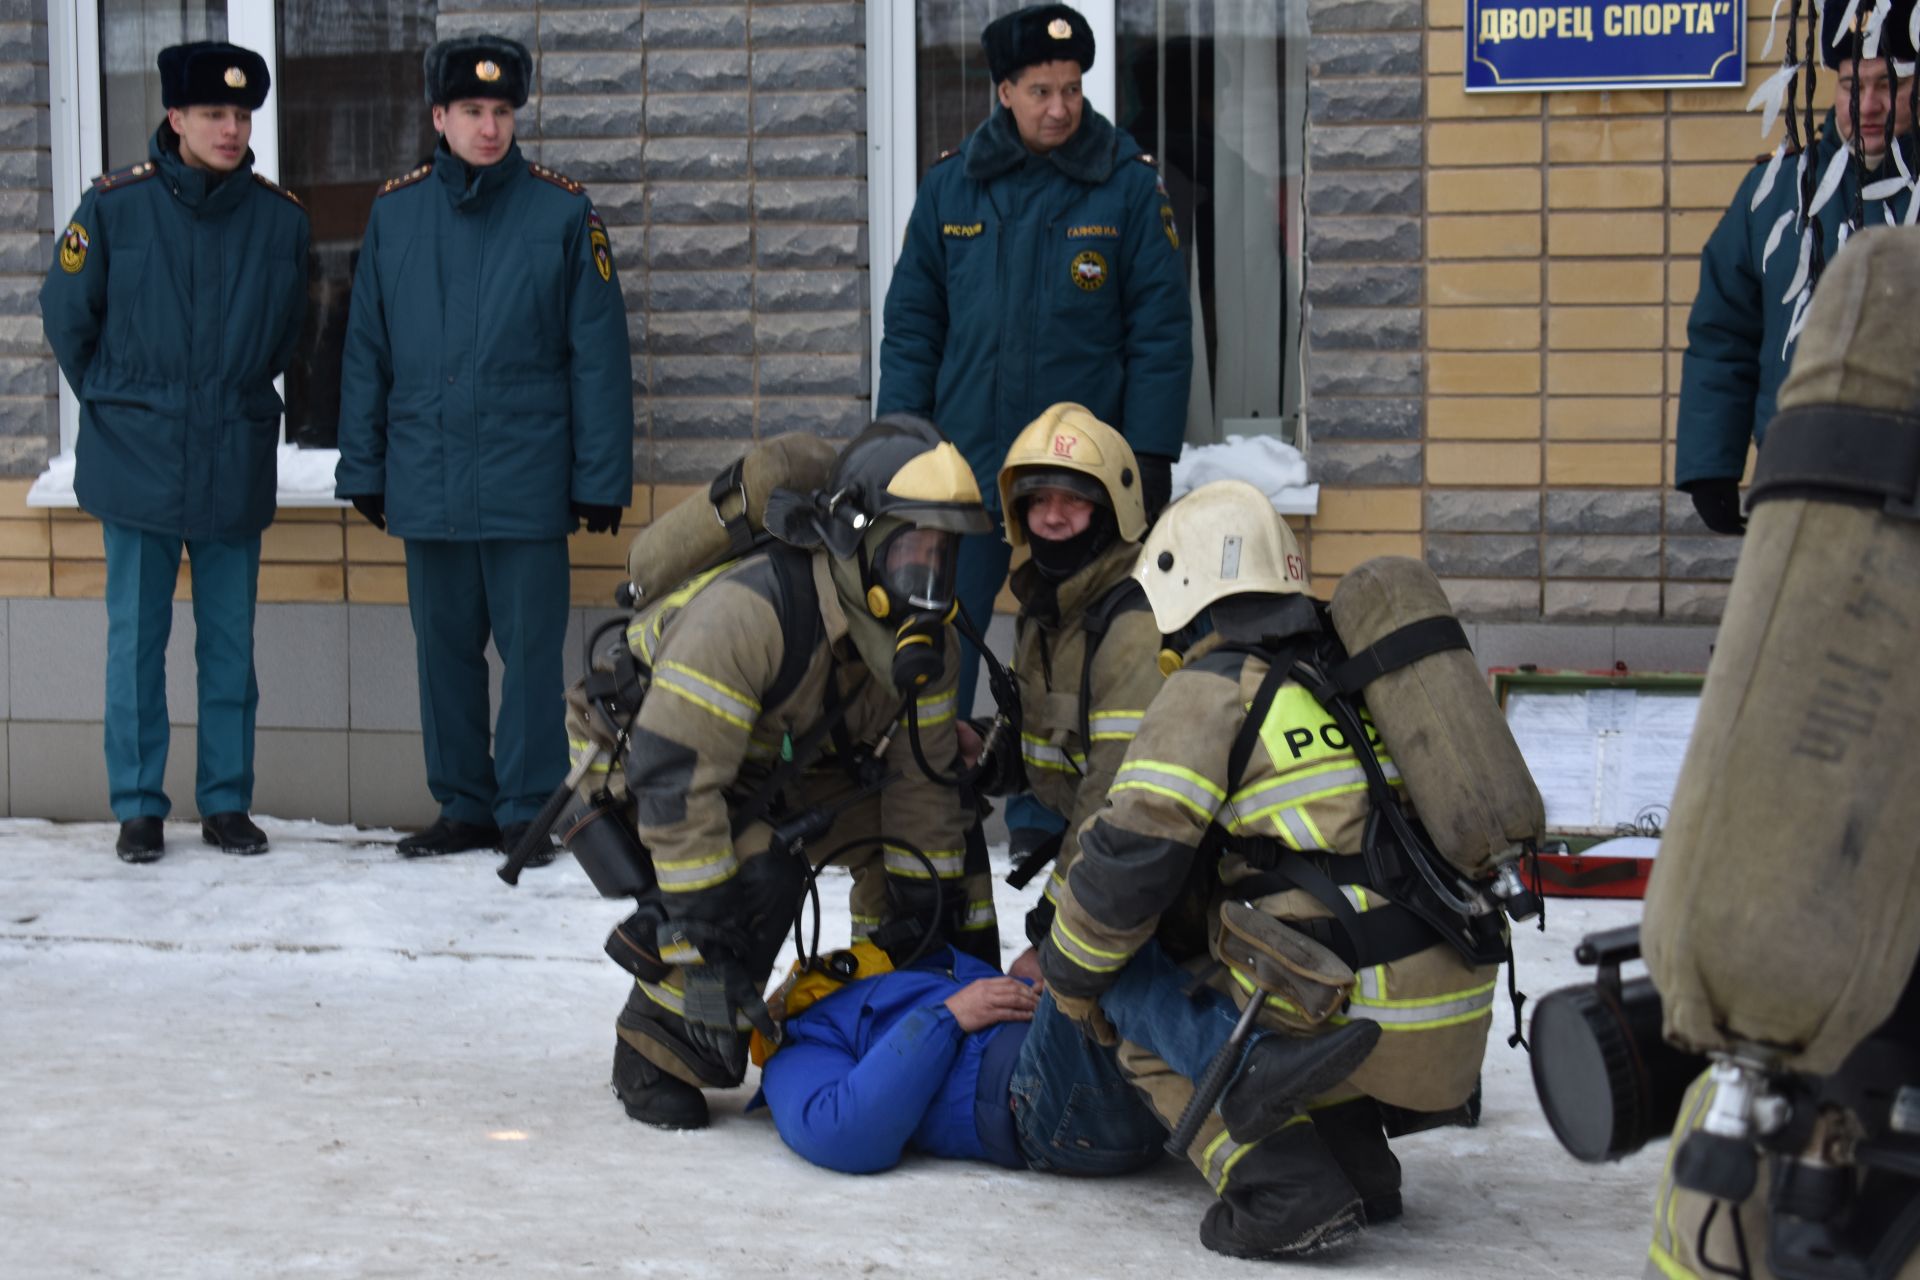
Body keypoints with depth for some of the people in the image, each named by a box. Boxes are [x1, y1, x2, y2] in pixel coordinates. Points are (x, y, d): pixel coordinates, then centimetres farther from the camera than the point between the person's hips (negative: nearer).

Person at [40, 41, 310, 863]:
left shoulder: (280, 219, 0)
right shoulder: (114, 206, -6)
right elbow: (67, 314, 6)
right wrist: (112, 401, 11)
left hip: (238, 466, 2)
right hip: (138, 462, -2)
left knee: (230, 642, 7)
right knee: (136, 639, 3)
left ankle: (227, 802, 17)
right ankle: (138, 808, 12)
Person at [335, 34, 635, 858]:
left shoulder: (562, 211, -1)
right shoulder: (396, 211, 7)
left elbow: (598, 354, -1)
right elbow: (366, 351, 11)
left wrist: (600, 478, -4)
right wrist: (364, 470, 9)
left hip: (526, 481, -3)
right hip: (426, 478, 3)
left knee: (530, 649, 0)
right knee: (444, 649, 10)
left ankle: (529, 811, 11)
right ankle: (464, 806, 22)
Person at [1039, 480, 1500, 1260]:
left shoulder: (1214, 688, -5)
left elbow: (1132, 856, -8)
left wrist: (1073, 977, 8)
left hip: (1363, 1023, -7)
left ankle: (1286, 1195, -4)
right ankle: (1357, 1167, 21)